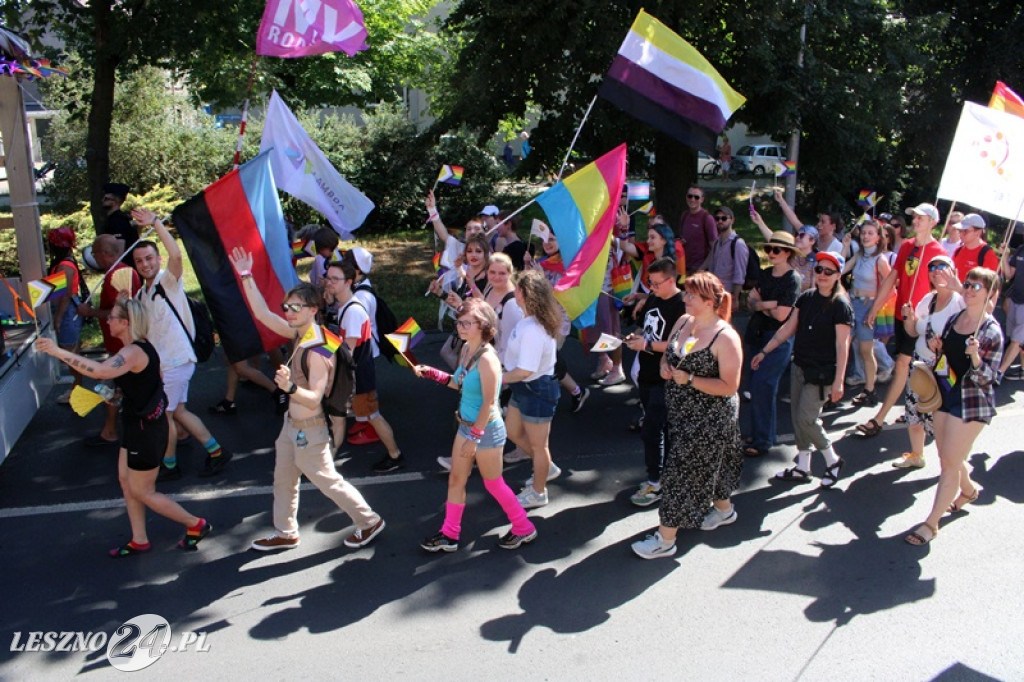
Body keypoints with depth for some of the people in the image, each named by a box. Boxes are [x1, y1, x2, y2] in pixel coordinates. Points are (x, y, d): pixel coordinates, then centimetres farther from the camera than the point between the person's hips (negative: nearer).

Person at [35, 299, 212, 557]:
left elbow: (99, 371, -43)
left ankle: (196, 524, 16)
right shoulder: (136, 348, 7)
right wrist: (117, 394, 9)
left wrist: (58, 351, -40)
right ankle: (139, 541, 29)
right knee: (126, 481, 17)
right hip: (139, 425, 10)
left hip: (146, 429, -10)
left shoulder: (134, 352, -25)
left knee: (142, 492, 4)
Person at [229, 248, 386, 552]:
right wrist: (246, 277, -3)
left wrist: (290, 387, -46)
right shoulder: (299, 334, -1)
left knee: (328, 481, 6)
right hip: (292, 424, 9)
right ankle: (285, 533, 37)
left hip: (309, 430, -9)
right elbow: (262, 313, 1)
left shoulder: (317, 350, -26)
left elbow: (314, 398, -28)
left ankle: (369, 521, 23)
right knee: (283, 481, 20)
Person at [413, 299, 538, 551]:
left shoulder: (486, 359, -26)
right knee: (456, 479, 15)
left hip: (486, 428, -8)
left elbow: (488, 403, -24)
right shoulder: (466, 349, 0)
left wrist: (475, 437, -20)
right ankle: (449, 535, 30)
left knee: (493, 483, 9)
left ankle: (524, 529, 28)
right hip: (466, 425, 8)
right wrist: (430, 372, 7)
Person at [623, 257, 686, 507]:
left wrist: (647, 344, -22)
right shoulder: (652, 299, 8)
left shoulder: (681, 306, -17)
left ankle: (654, 483, 6)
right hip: (647, 376, 8)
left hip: (664, 381, -8)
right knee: (662, 428, 18)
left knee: (651, 430, -6)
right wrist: (636, 336, 1)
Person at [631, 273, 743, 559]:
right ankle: (724, 509, 48)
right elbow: (667, 354, 15)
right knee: (707, 464, 24)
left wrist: (689, 379, -25)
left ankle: (666, 539, 8)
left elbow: (729, 386, -23)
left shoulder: (725, 337, -21)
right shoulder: (683, 321, 2)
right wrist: (664, 366, -9)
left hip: (709, 419, -8)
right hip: (681, 412, 8)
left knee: (680, 471, -2)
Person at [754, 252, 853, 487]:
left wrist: (838, 381, -18)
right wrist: (764, 351, 11)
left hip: (822, 372, -6)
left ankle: (833, 461, 14)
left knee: (807, 418, -10)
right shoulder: (806, 298, 5)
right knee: (798, 418, 10)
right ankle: (802, 468, 23)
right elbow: (789, 328, 12)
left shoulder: (840, 306, -12)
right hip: (799, 367, 7)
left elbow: (842, 345, -15)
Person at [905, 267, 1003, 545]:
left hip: (971, 403, -6)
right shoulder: (954, 320, 4)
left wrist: (975, 357, -34)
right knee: (947, 458, 20)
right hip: (945, 397, 7)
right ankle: (968, 489, 51)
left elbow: (985, 378, -15)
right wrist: (936, 348, -5)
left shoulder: (992, 331, -14)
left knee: (950, 463, -1)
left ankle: (931, 523, 9)